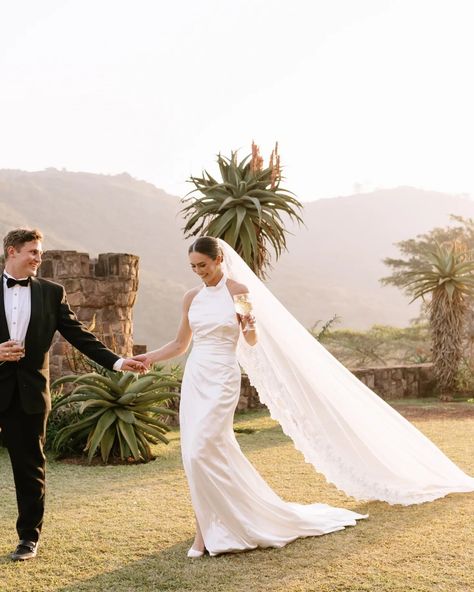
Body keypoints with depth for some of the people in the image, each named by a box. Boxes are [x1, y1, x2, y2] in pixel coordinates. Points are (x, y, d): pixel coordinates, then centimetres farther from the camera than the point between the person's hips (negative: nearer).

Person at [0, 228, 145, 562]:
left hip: (29, 391, 1)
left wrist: (117, 362, -4)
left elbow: (79, 335, 4)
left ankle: (29, 536, 18)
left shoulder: (52, 293, 5)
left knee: (30, 467, 7)